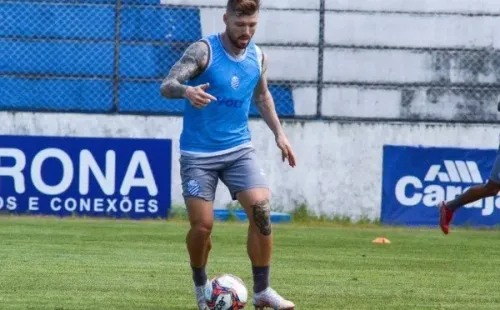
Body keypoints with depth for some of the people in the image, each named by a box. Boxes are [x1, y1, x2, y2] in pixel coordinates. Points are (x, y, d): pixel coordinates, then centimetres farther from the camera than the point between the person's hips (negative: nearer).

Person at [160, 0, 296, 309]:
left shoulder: (258, 57, 3)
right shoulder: (204, 50, -13)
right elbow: (166, 85, -22)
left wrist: (279, 133, 12)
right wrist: (187, 90, -44)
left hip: (239, 149, 4)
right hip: (198, 153, -4)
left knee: (261, 210, -15)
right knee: (202, 225, -6)